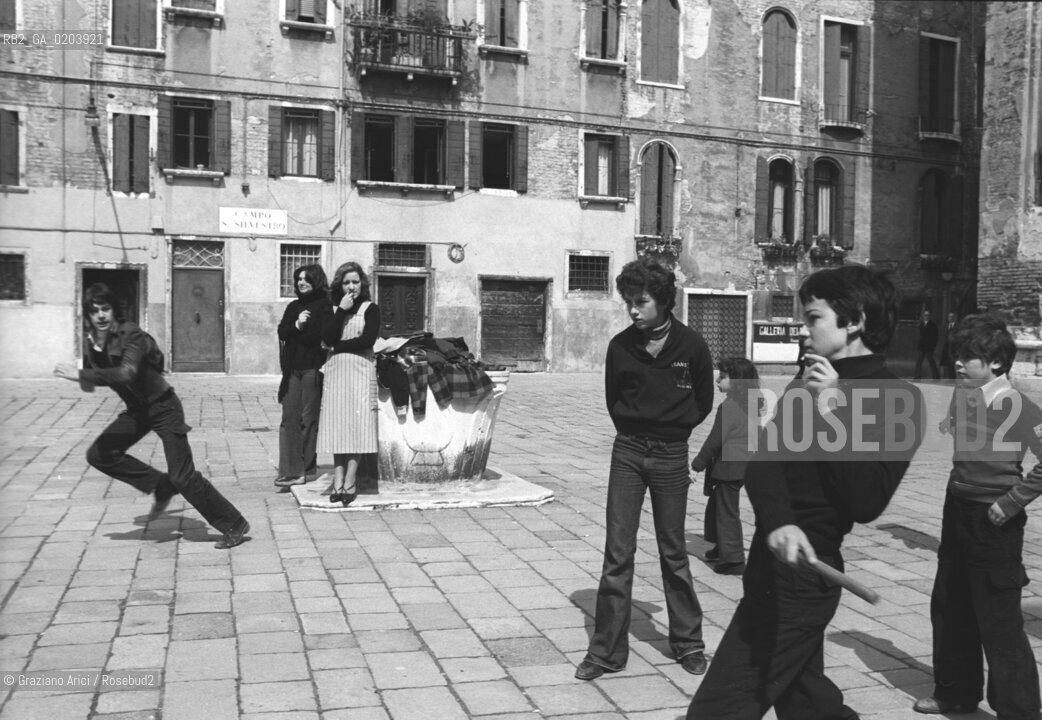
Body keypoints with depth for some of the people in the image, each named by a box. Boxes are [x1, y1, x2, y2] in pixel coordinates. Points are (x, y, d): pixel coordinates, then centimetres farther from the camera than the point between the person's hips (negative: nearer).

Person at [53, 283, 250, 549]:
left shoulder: (131, 336, -23)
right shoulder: (93, 341, -1)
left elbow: (126, 373, -40)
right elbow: (91, 383, 14)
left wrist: (81, 375, -37)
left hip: (163, 408, -8)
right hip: (137, 410, 8)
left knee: (183, 477, -10)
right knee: (99, 454, 0)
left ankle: (235, 526, 1)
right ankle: (161, 487, 11)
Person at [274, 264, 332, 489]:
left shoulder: (324, 306, 0)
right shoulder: (293, 306, 18)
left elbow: (320, 335, -11)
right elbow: (282, 332, 6)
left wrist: (294, 334, -5)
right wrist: (297, 325, -13)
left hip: (312, 369, -5)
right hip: (292, 369, 5)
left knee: (309, 419, -2)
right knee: (289, 418, 0)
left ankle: (306, 469, 5)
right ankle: (290, 470, 1)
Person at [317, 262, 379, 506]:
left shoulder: (370, 309, 4)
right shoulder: (333, 309, 13)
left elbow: (367, 340, -10)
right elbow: (328, 338, -3)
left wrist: (338, 346, -3)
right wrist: (341, 310, -8)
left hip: (360, 370, -3)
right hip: (336, 371, 3)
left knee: (357, 425, -7)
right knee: (338, 425, -1)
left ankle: (350, 482, -7)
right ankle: (338, 481, 0)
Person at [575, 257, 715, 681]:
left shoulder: (691, 346, -6)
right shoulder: (620, 346, -3)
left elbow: (703, 402, 8)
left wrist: (672, 431, 7)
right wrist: (636, 432, 10)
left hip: (671, 456, -1)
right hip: (628, 451, 1)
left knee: (673, 552, 9)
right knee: (617, 551, -1)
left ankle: (688, 641, 26)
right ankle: (607, 650, 7)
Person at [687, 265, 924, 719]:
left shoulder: (897, 399, -10)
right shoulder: (807, 386, 11)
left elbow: (865, 502, -20)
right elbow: (762, 459, -6)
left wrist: (832, 410, -20)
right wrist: (778, 521, -25)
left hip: (799, 571, -8)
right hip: (775, 563, 8)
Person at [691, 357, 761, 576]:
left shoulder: (728, 407, -19)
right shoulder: (752, 405, 9)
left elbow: (716, 438, -18)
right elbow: (752, 434, 17)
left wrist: (699, 462, -7)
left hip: (729, 465, -9)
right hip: (746, 462, 9)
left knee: (726, 511, -2)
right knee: (716, 504, 23)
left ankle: (734, 559, 1)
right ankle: (722, 547, 34)